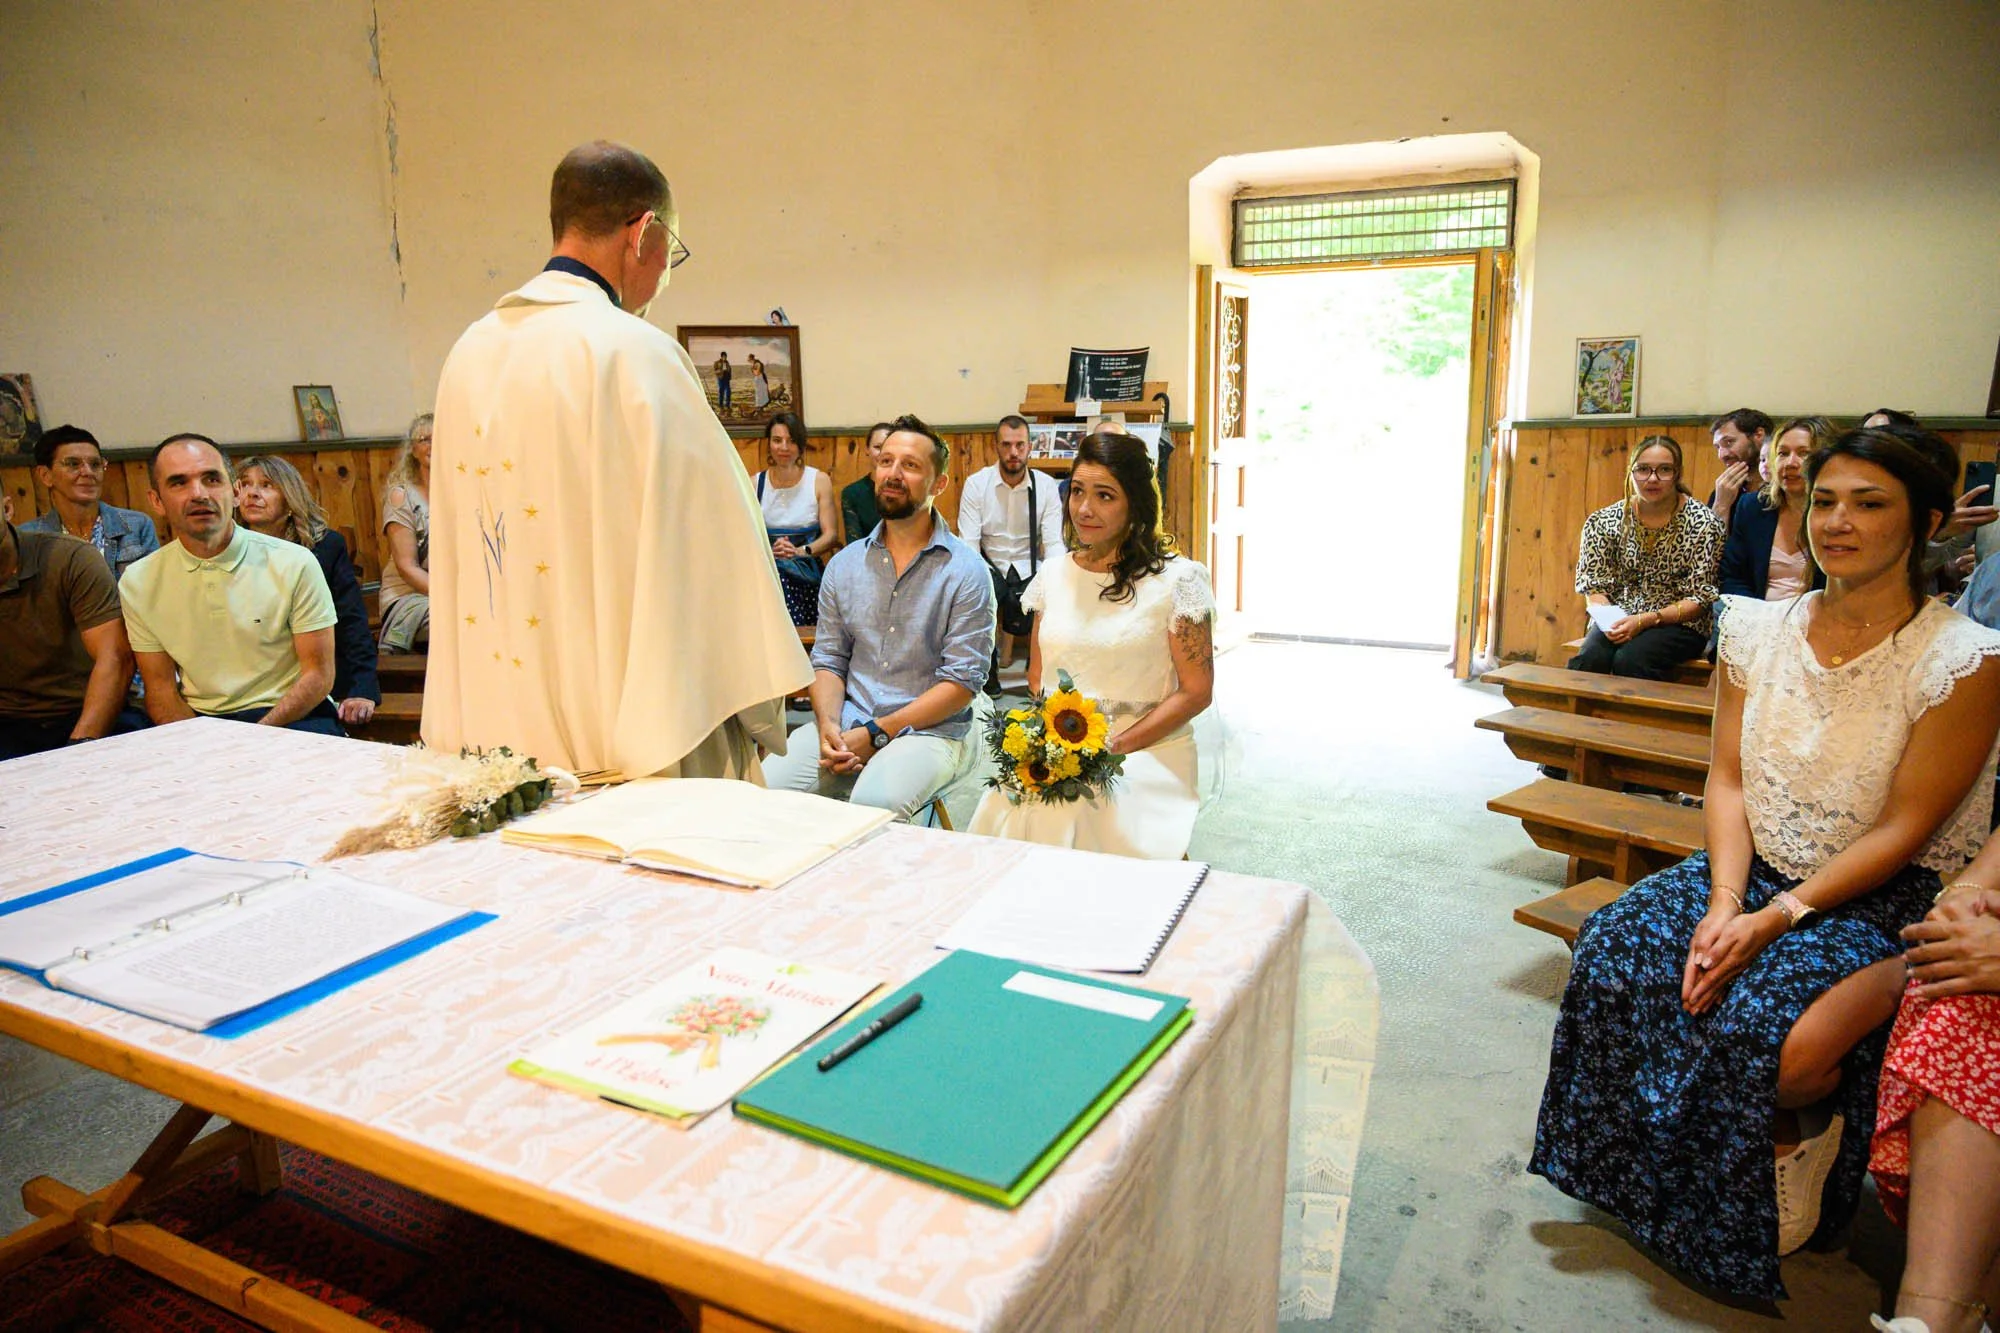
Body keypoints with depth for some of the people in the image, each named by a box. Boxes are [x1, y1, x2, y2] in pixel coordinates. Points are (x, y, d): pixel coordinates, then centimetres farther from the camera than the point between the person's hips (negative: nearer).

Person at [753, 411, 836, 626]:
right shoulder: (755, 483, 7)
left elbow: (830, 536, 2)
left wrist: (801, 551, -16)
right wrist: (771, 551, -15)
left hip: (808, 577, 0)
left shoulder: (819, 481, 6)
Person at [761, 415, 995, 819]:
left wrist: (876, 733, -15)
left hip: (930, 729, -4)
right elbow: (828, 659, 11)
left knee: (873, 807, -33)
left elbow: (961, 682, -10)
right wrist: (828, 725, -10)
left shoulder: (966, 572, -4)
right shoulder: (844, 565, 12)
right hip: (846, 720, 4)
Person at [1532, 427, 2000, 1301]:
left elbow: (1903, 830, -14)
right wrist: (1724, 903, -14)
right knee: (1612, 951, -17)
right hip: (1756, 867, 5)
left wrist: (1778, 918, -21)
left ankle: (1796, 1140, 7)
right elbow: (1728, 780, 0)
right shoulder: (1760, 629, 1)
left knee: (1766, 1021, -30)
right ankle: (1658, 1171, 6)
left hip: (1889, 898, -4)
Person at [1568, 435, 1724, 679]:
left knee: (1629, 659, -33)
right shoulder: (1605, 521, 3)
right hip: (1618, 620, 2)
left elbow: (1700, 598, -6)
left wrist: (1644, 620, -19)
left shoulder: (1703, 524, -4)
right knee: (1588, 659, -30)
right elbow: (1594, 586, 6)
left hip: (1679, 624, -2)